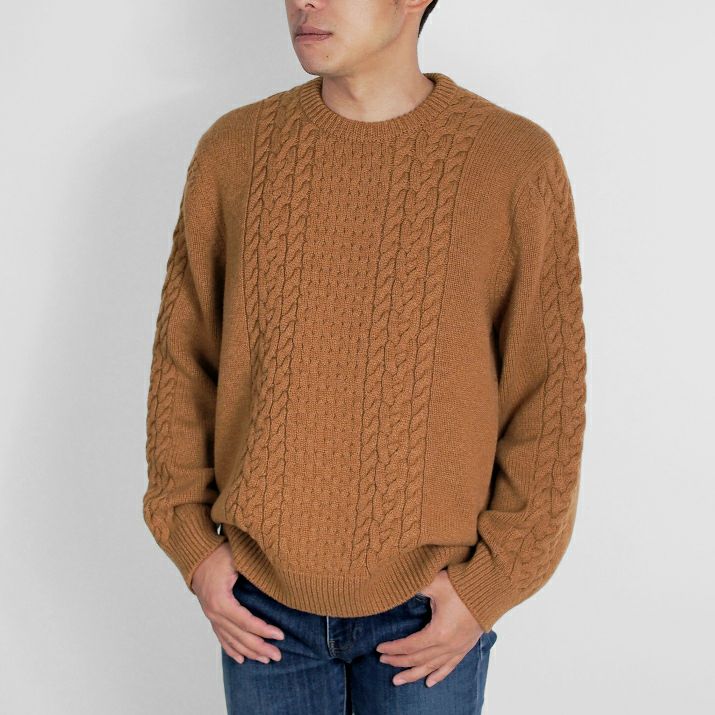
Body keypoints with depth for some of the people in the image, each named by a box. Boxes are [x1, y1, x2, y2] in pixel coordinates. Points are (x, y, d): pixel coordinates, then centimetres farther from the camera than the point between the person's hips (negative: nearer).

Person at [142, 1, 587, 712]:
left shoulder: (518, 162, -10)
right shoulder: (232, 149, -3)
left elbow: (548, 398, -6)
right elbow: (182, 358, 4)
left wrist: (490, 585, -7)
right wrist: (191, 540, -1)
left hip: (429, 607, -1)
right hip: (260, 597, 2)